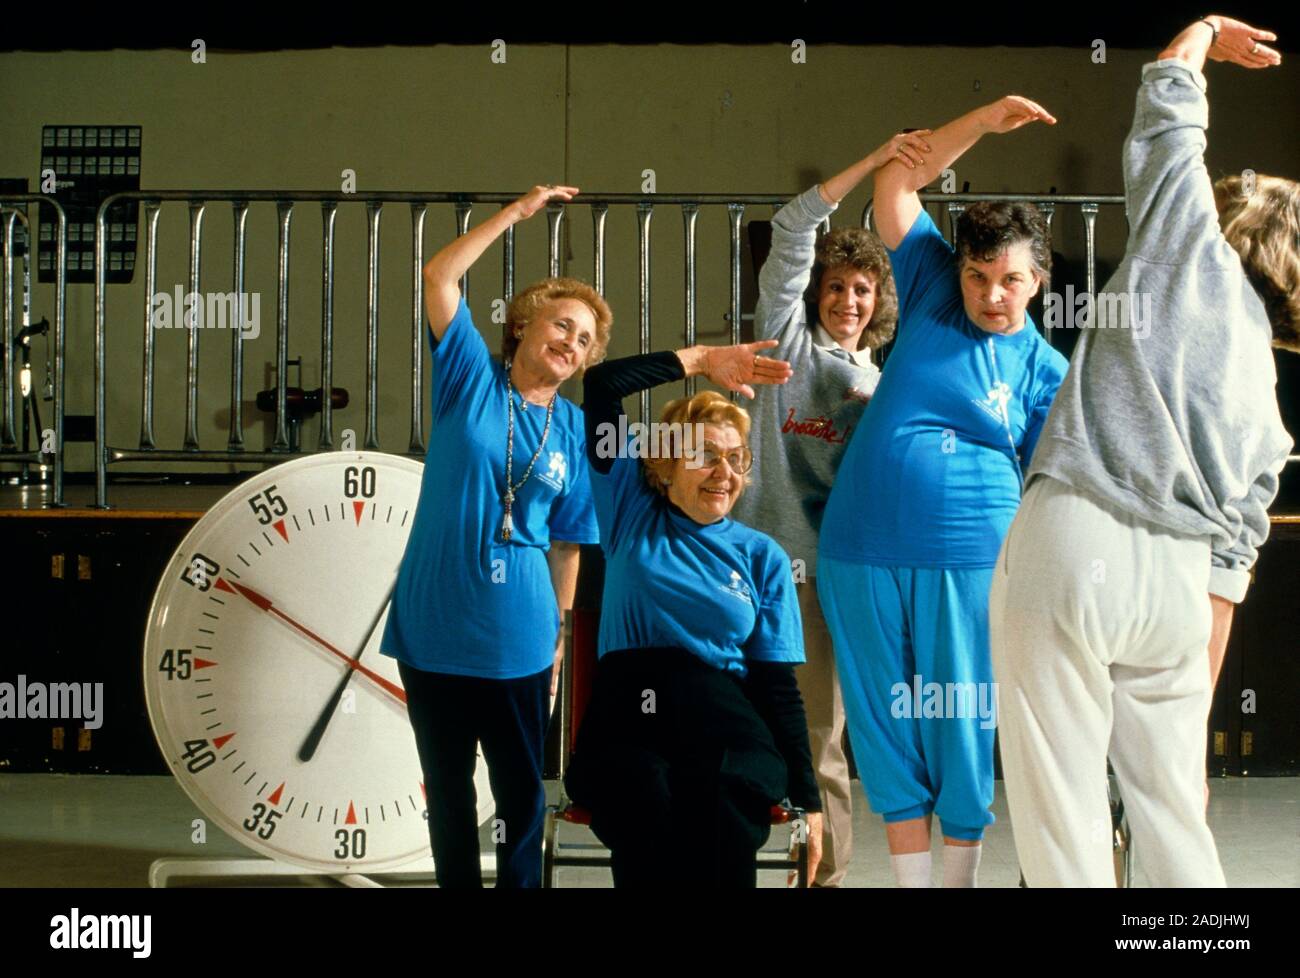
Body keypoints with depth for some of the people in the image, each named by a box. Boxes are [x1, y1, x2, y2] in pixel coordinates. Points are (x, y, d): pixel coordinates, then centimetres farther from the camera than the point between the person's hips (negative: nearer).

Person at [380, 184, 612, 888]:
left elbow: (568, 540, 8)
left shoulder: (574, 431, 3)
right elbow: (438, 278, -10)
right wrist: (519, 210, -8)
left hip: (516, 638, 1)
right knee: (447, 788, 11)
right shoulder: (472, 377, 0)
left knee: (521, 792, 8)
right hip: (434, 625, -1)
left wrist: (560, 632, 7)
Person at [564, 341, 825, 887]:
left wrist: (806, 799, 5)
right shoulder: (631, 515, 18)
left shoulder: (762, 557, 18)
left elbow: (778, 684, 13)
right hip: (627, 723, 0)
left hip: (727, 727, 1)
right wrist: (701, 360, 16)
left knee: (720, 815, -37)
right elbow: (601, 385, 11)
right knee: (648, 812, -38)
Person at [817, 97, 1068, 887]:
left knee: (961, 734, 4)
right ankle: (912, 882, 18)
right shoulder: (933, 290, 7)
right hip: (862, 556, 3)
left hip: (970, 565, -2)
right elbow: (897, 186, 6)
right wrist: (984, 121, -4)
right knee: (887, 732, 8)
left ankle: (960, 878, 17)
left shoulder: (1047, 371, 1)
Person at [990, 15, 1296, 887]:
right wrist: (1199, 715, 22)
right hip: (1175, 584, 6)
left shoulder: (1202, 257, 9)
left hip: (1074, 539, -6)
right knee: (1175, 816, 18)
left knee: (1063, 813, -3)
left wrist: (1205, 33, 36)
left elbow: (1169, 106, 14)